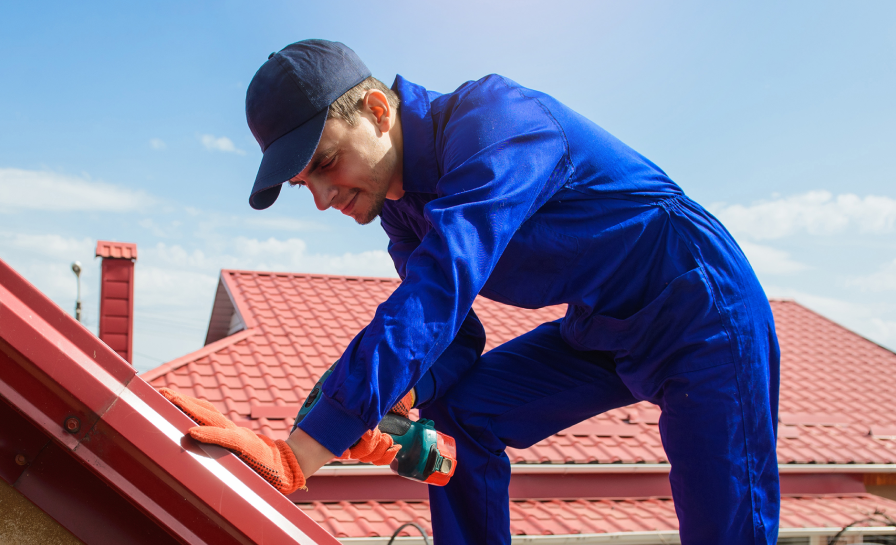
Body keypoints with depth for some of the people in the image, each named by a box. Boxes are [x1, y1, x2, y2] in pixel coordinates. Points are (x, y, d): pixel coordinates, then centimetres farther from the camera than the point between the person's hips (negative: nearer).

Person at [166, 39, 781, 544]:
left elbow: (436, 298, -39)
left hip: (705, 316, -8)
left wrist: (297, 454, -43)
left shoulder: (494, 121, -28)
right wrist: (386, 402, -17)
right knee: (457, 409, -2)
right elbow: (453, 336, 4)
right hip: (598, 332, 8)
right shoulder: (400, 206, 0)